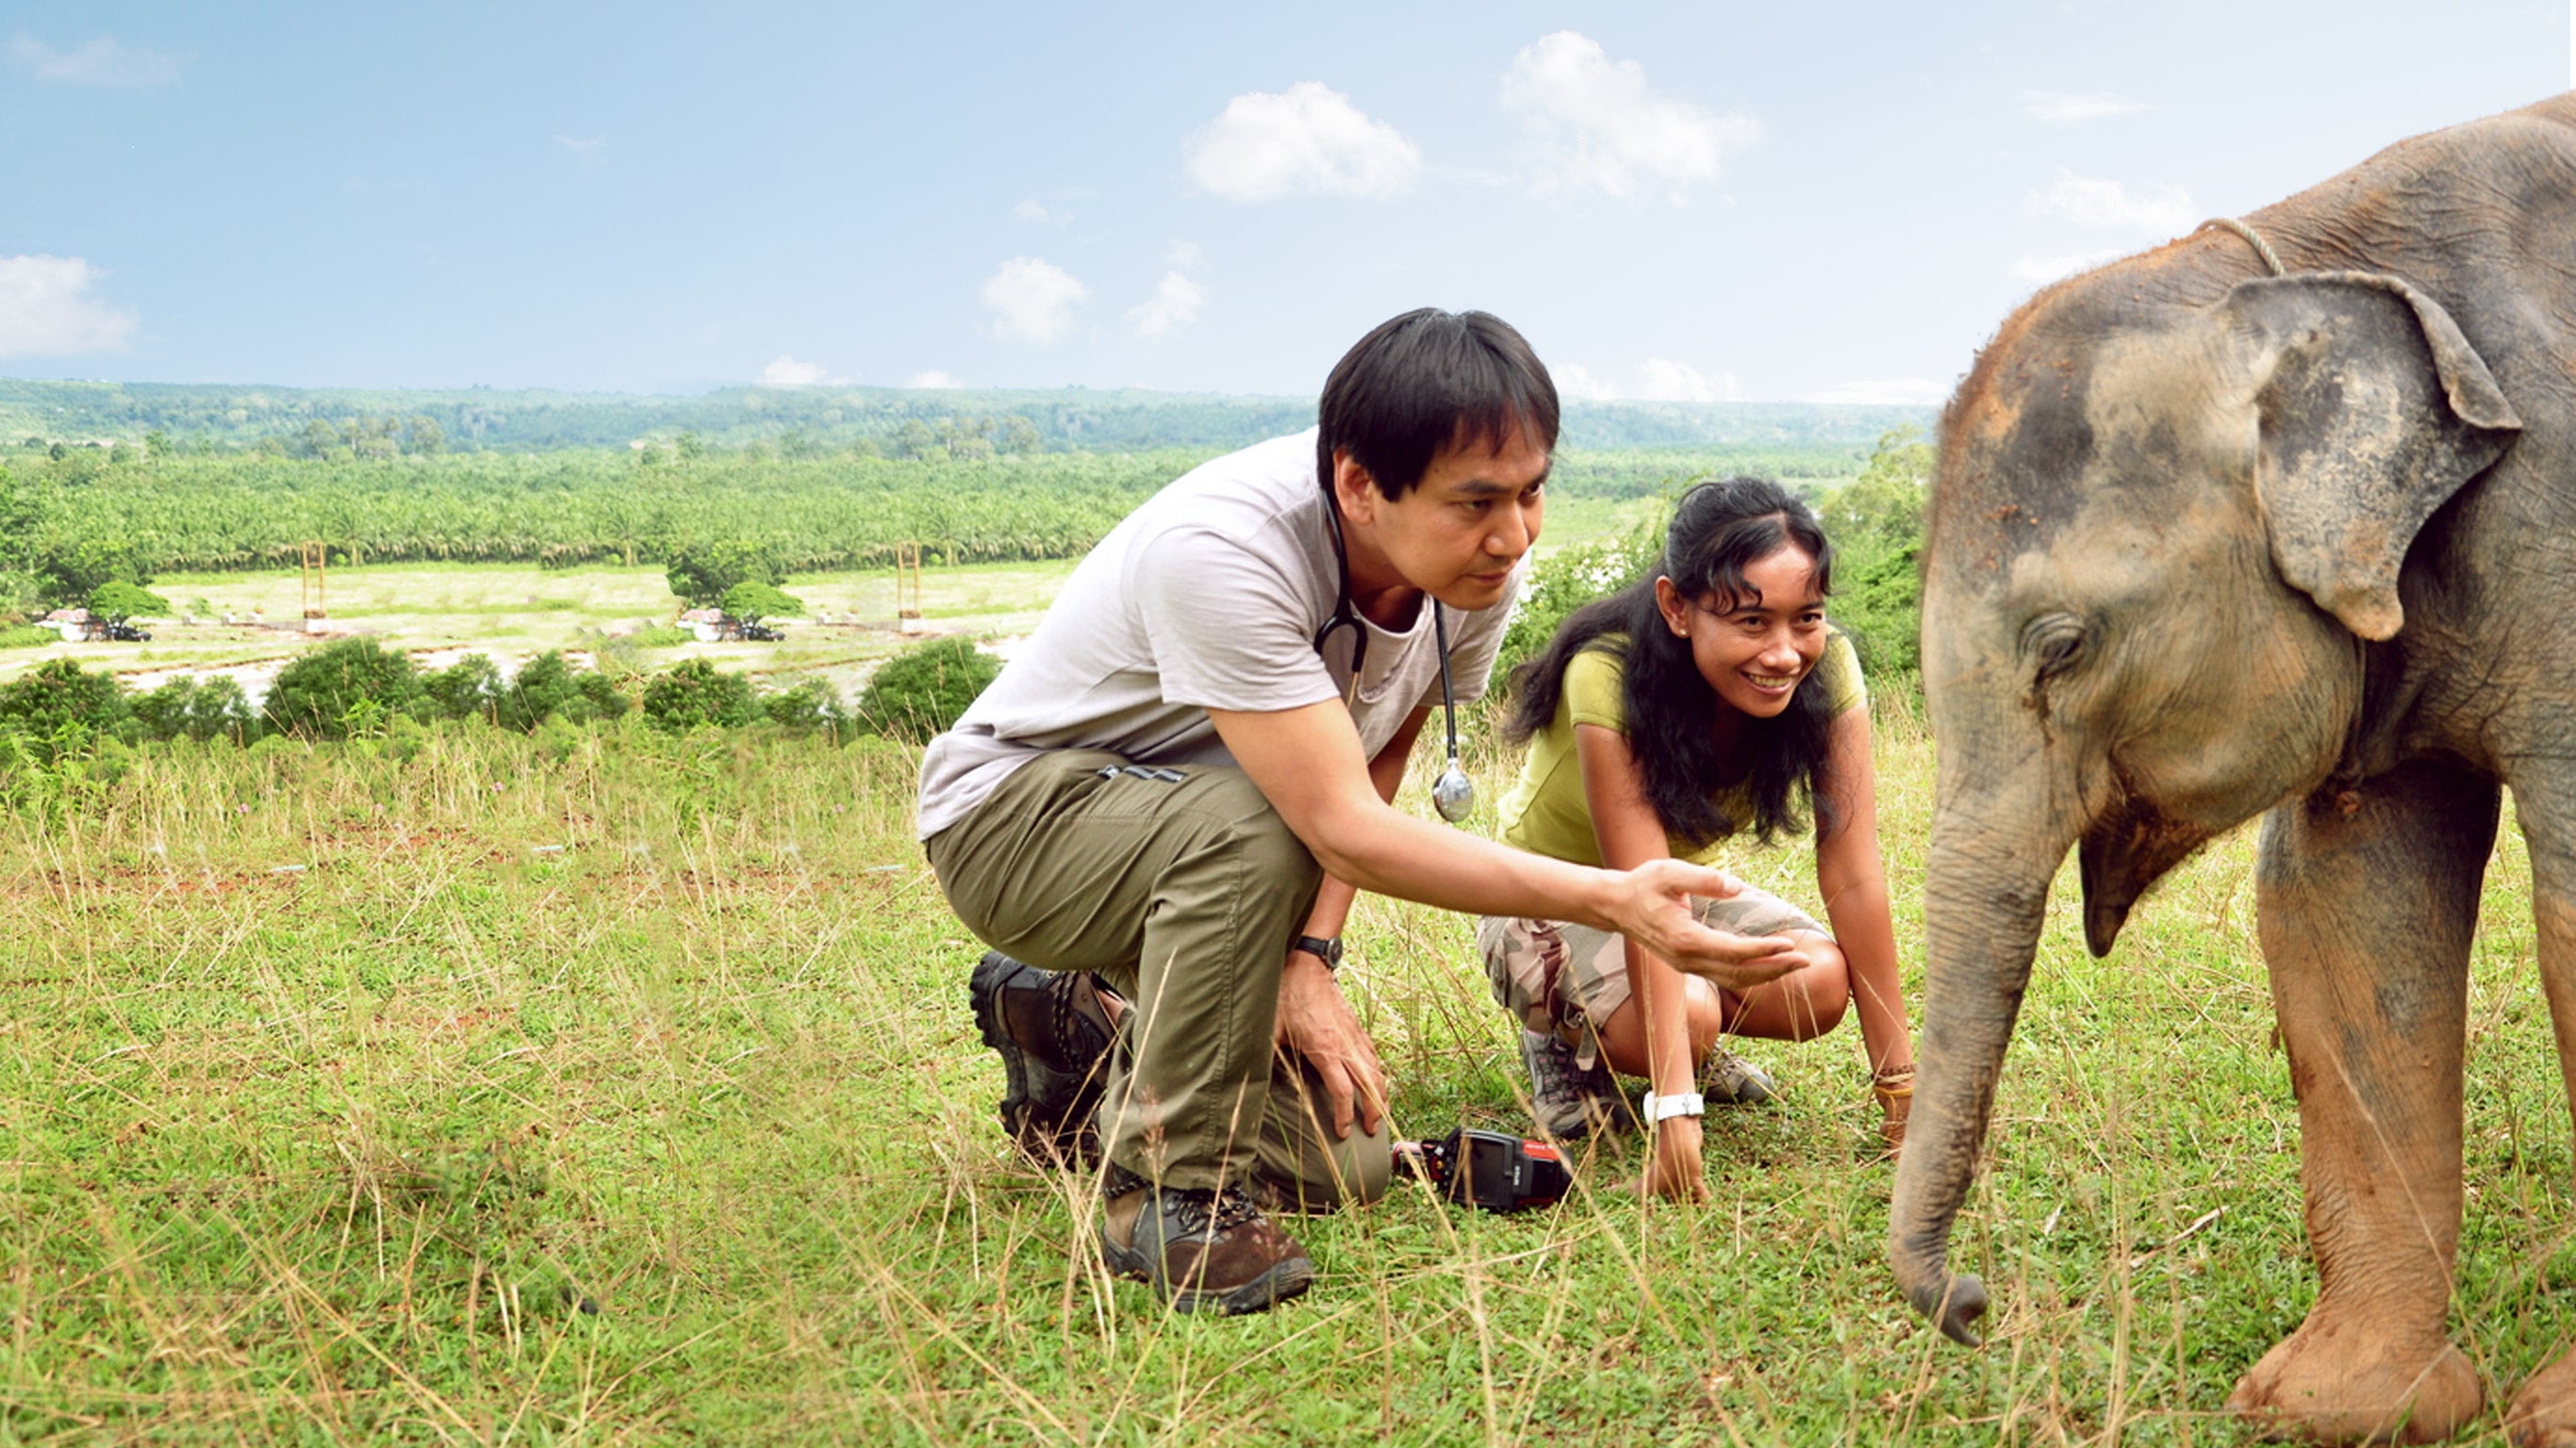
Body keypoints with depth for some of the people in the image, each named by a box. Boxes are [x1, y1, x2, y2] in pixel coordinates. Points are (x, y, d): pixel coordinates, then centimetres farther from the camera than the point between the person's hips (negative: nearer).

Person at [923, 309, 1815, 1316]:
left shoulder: (1479, 558, -16)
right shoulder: (1219, 552, -37)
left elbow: (1381, 756, -2)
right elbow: (1346, 829, -38)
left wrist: (1310, 956, -15)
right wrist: (1617, 901, -45)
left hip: (1200, 836, 7)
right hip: (1015, 807, -6)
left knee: (1338, 1166, 0)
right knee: (1253, 825, -38)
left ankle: (1076, 1019, 24)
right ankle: (1163, 1185, -19)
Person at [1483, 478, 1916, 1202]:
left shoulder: (1826, 671, -22)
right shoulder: (1607, 679, -34)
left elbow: (1853, 877, -23)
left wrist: (1898, 1081, -27)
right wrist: (1674, 1111, -44)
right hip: (1549, 906, -4)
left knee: (1821, 981, -25)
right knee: (1685, 1016, -33)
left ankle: (1694, 1045, 7)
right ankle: (1565, 1040, 1)